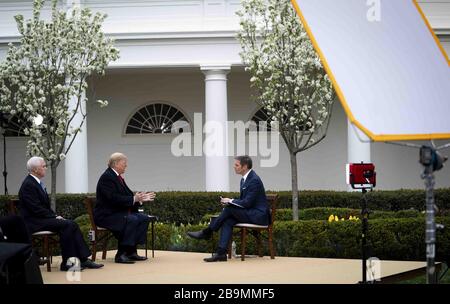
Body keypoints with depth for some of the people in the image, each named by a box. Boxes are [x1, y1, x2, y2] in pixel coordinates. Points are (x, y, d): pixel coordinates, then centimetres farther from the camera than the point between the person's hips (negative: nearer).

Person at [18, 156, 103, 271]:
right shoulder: (28, 185, -15)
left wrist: (55, 215, 4)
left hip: (42, 218, 9)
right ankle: (67, 263, -19)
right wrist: (54, 217, -15)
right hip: (34, 222, -9)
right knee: (66, 225, -24)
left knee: (72, 224, -7)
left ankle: (83, 259, -12)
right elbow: (36, 209, -20)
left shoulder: (36, 182, 15)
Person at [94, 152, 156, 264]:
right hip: (107, 216, -10)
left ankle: (132, 251, -4)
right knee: (132, 220, -31)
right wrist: (134, 199, -24)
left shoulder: (118, 177, 16)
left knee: (144, 218, -3)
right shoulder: (107, 177, -15)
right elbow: (113, 198, -25)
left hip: (119, 213, 10)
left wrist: (140, 198, 1)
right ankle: (121, 254, -26)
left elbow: (128, 195, 16)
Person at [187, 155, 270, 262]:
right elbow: (243, 201, 19)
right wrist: (228, 202, 0)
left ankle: (207, 232, -8)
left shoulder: (254, 180, -17)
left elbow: (247, 202, -21)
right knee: (228, 221, -15)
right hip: (250, 213, 9)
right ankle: (221, 253, -25)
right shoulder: (244, 179, 14)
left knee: (229, 209, -21)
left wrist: (230, 201, -11)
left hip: (258, 215, -9)